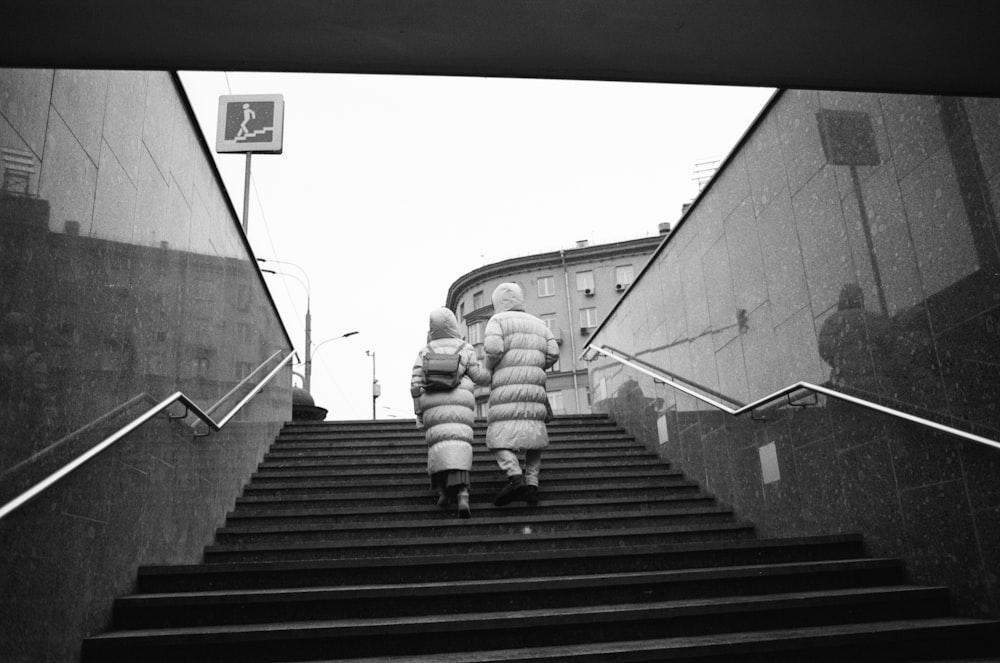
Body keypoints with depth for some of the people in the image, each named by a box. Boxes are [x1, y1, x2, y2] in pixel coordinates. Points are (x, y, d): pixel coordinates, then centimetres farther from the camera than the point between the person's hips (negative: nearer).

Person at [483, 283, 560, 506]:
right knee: (534, 436, 12)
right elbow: (552, 353, 10)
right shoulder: (538, 324, 21)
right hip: (534, 387, 5)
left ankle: (515, 477, -23)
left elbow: (493, 348, -12)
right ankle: (532, 483, 1)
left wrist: (489, 368, 7)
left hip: (507, 387, -5)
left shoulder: (497, 321, 5)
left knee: (500, 437, -4)